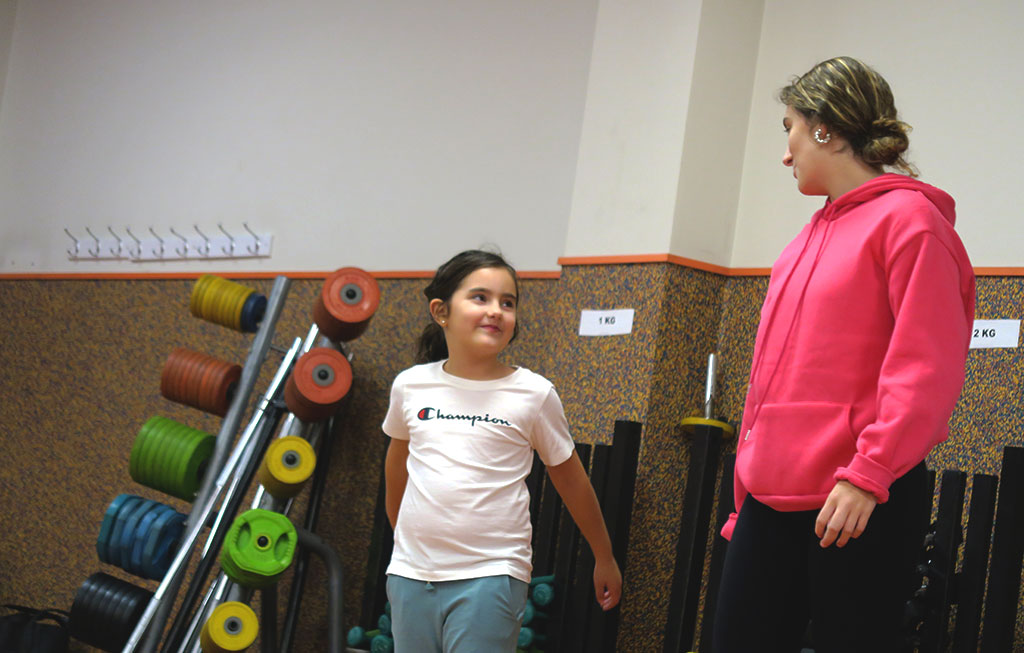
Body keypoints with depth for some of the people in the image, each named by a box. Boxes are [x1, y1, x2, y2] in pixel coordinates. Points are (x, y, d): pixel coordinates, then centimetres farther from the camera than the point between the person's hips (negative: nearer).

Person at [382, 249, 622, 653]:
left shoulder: (533, 395, -3)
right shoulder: (411, 385, 4)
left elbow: (571, 480, 8)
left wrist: (604, 558, 15)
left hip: (490, 576, -3)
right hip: (411, 573, 3)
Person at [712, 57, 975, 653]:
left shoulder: (908, 217, -6)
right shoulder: (814, 234, 17)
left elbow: (926, 369, -15)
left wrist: (867, 474, -22)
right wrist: (751, 483, 20)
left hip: (859, 504, -8)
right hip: (771, 496, 8)